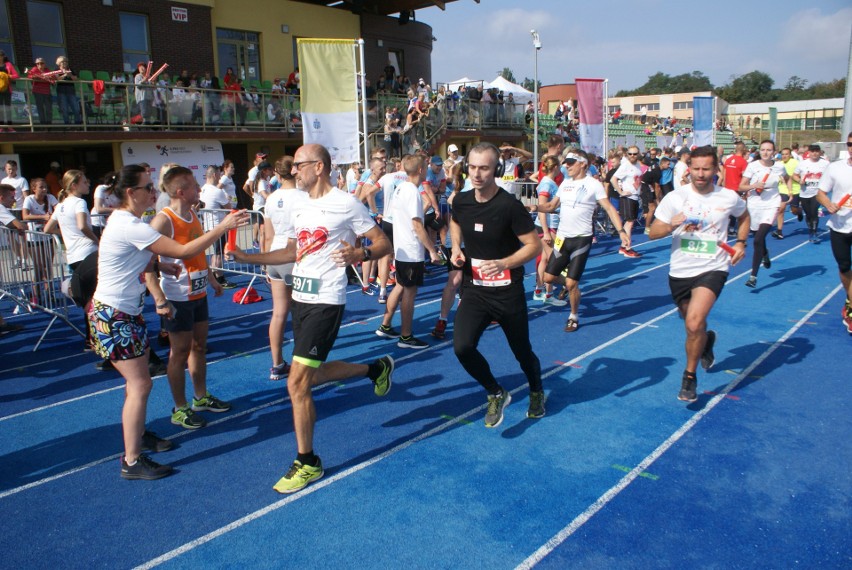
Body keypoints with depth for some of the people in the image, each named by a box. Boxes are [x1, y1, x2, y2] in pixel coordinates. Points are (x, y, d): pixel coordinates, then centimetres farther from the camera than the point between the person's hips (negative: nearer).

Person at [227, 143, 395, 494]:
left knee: (297, 383, -10)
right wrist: (246, 257, 13)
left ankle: (307, 463, 9)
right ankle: (377, 369, 41)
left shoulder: (346, 204, -10)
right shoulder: (297, 205, 11)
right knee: (312, 376, 18)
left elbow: (383, 243, -7)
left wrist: (361, 254, -28)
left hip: (326, 301, -8)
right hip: (300, 297, 9)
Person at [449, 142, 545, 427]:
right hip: (474, 289, 3)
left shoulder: (509, 205, -19)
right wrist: (456, 248, 2)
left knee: (522, 352, 13)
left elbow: (534, 245, -15)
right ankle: (496, 394, 10)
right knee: (462, 347, -17)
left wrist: (503, 263, -30)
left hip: (507, 293, -3)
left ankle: (537, 393, 47)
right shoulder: (461, 201, -4)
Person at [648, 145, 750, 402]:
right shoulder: (675, 197, -5)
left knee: (694, 323, -22)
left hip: (712, 269, -2)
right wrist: (672, 224, -25)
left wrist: (741, 242, 6)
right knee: (692, 324, 17)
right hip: (680, 271, 2)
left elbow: (743, 216, 20)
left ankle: (690, 376, 1)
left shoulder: (729, 198, -2)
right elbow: (653, 232, -5)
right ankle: (706, 340, 55)